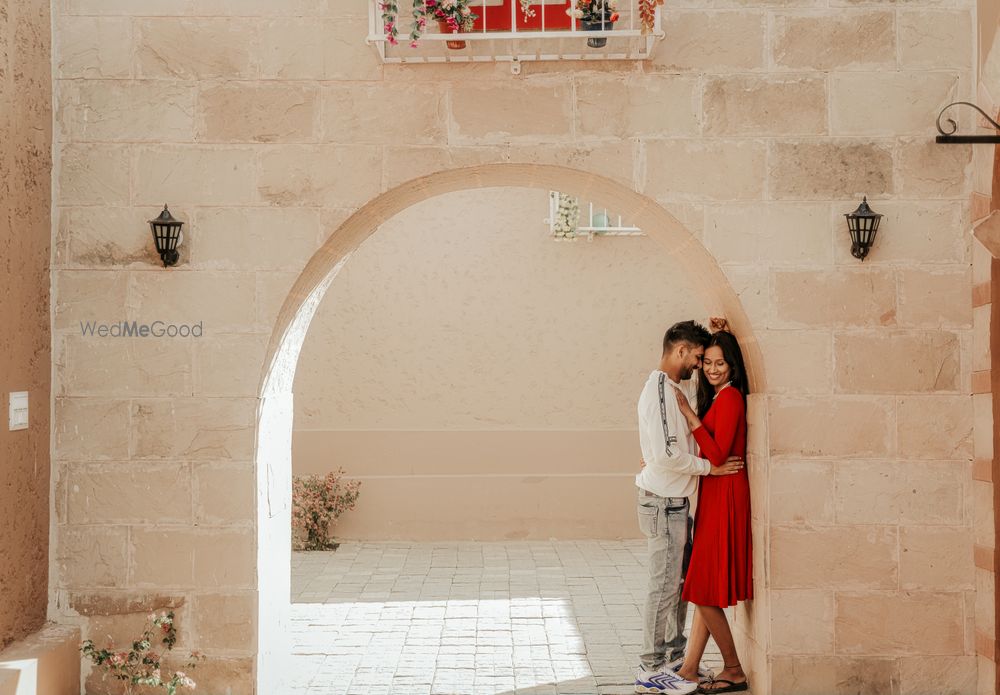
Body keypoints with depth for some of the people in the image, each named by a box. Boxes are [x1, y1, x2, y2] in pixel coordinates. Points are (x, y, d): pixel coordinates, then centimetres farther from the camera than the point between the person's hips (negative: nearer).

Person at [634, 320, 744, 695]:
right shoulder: (659, 390, -18)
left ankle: (673, 658, 26)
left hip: (674, 502, 10)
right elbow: (666, 454, -25)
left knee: (679, 582, 16)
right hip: (663, 503, -10)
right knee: (664, 586, -4)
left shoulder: (678, 387, 12)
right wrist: (709, 467, -14)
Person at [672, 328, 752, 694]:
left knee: (705, 589, -4)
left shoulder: (729, 397, -13)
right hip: (714, 496, 10)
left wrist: (689, 413, -19)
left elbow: (717, 454, -20)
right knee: (705, 588, 11)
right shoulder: (718, 397, 16)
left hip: (725, 496, -10)